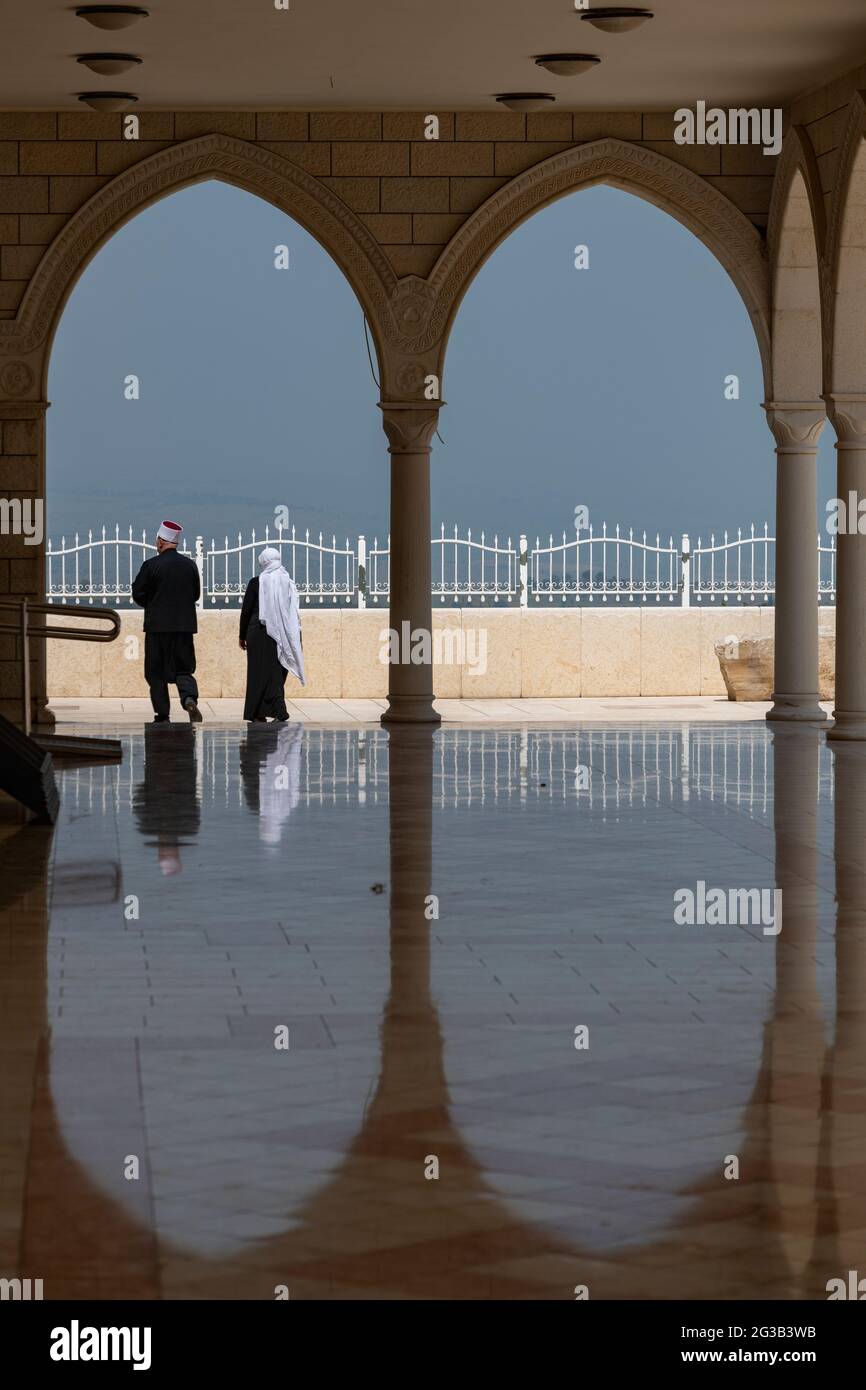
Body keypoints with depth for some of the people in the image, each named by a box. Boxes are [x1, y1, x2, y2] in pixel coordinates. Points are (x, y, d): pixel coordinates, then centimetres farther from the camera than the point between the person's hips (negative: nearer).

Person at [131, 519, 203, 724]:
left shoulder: (151, 565, -8)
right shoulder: (190, 565, 4)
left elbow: (138, 594, -3)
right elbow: (195, 594, 13)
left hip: (157, 625, -3)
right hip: (185, 625, 3)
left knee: (156, 672, 7)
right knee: (183, 669, 7)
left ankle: (162, 716, 6)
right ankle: (190, 698, -20)